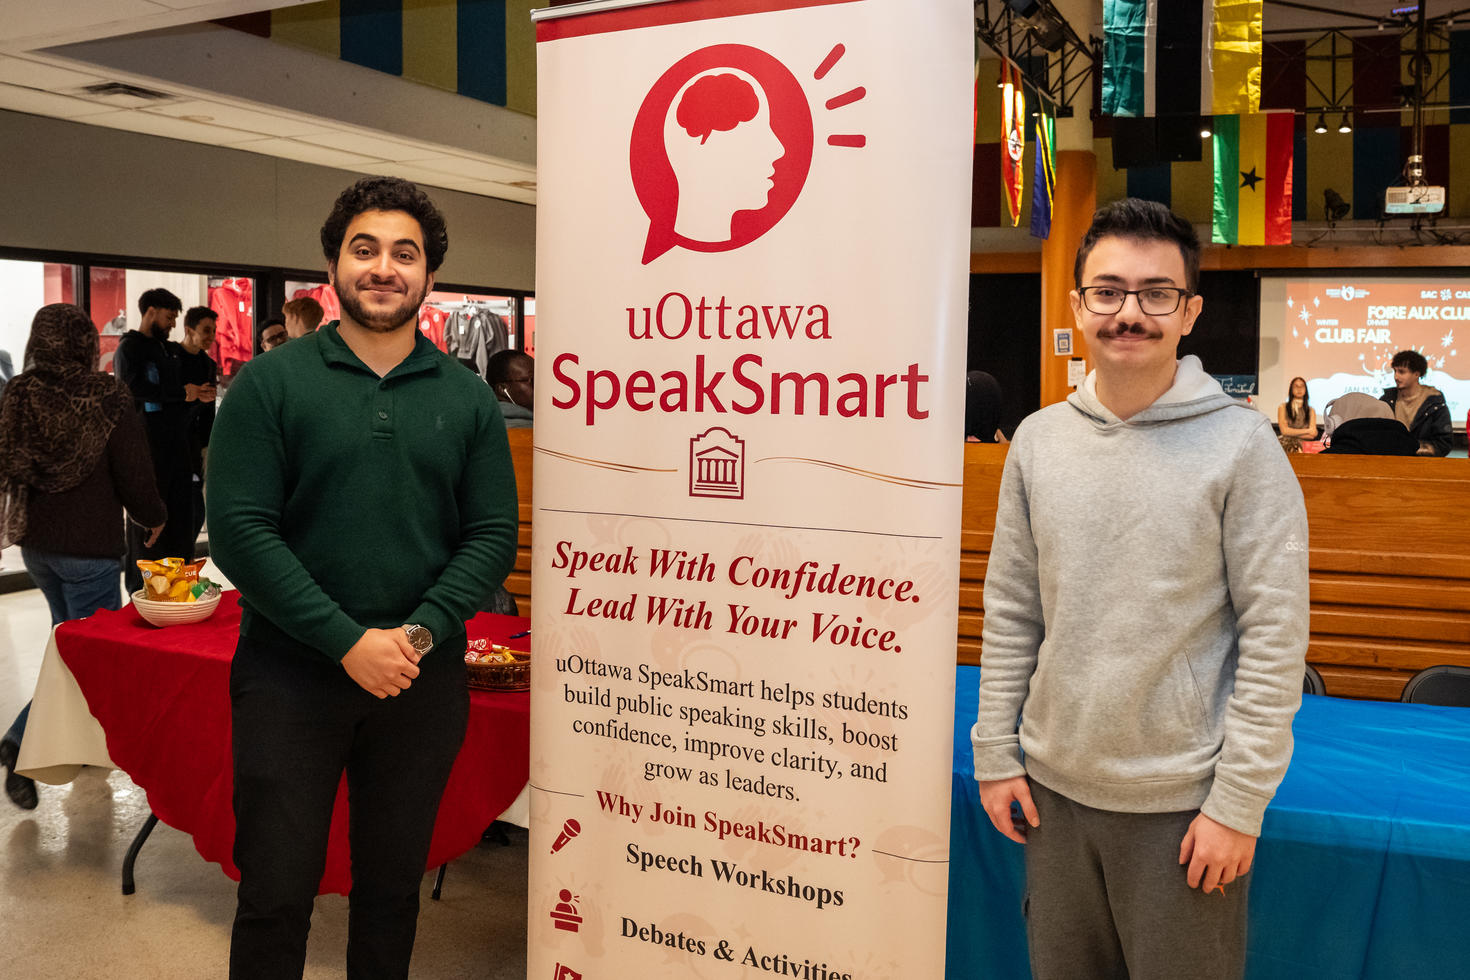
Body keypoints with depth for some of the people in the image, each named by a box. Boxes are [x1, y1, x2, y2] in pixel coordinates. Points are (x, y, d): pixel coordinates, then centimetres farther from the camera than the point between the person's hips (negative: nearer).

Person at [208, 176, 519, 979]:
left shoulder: (466, 398, 4)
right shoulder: (270, 383, -3)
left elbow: (494, 534, 1)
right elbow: (239, 528, -10)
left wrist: (421, 633, -14)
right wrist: (348, 641, -17)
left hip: (423, 679, 2)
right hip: (289, 673, -2)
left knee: (392, 886, 15)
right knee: (276, 894, 6)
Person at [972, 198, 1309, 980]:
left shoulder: (1241, 445, -9)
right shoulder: (1038, 440, 2)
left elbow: (1275, 636, -10)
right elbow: (1011, 612, 7)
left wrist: (1239, 801, -11)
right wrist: (995, 751, 5)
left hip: (1183, 802, -4)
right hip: (1054, 786, 4)